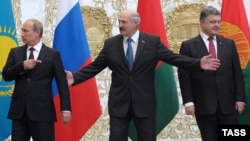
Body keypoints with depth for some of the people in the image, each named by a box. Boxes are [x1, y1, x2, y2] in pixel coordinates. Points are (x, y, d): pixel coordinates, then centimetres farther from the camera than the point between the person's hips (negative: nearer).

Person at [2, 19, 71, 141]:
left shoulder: (52, 54, 0)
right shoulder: (15, 52, 11)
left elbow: (62, 83, -2)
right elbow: (6, 75, 4)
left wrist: (65, 108, -9)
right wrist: (22, 66, -13)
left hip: (42, 111, -3)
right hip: (19, 110, 4)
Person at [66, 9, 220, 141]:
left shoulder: (153, 41, -1)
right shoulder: (110, 43, 4)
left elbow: (174, 58, -5)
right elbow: (95, 66, 3)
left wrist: (199, 64, -17)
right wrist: (75, 77, -10)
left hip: (144, 102, -1)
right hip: (119, 103, 1)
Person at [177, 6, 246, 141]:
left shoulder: (229, 44, 10)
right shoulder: (188, 46, 1)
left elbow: (237, 73, 9)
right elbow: (184, 76, -2)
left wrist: (240, 98, 2)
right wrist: (188, 102, -9)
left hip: (228, 103, 2)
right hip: (204, 104, -2)